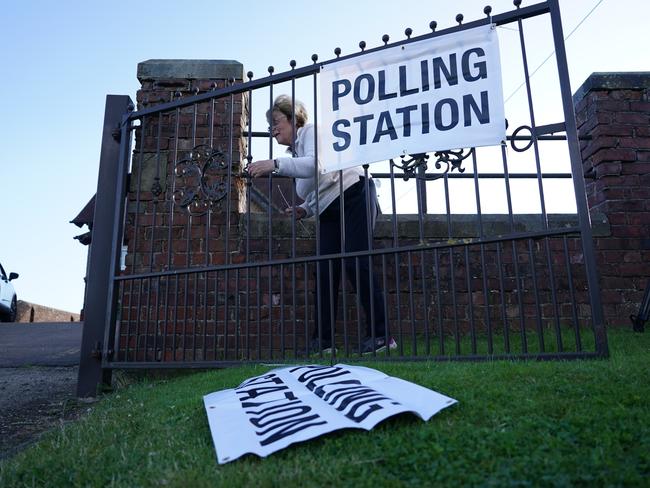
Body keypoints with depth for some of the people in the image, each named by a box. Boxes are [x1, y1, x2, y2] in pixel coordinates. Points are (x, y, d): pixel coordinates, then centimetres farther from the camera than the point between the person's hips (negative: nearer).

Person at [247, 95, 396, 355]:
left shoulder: (311, 131, -3)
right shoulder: (294, 153, 21)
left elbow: (316, 164, -26)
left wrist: (276, 164, -33)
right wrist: (304, 210, 4)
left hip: (353, 195, -8)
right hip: (329, 211, 9)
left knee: (356, 264, -16)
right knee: (325, 271, -1)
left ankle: (380, 335, -11)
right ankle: (322, 340, 2)